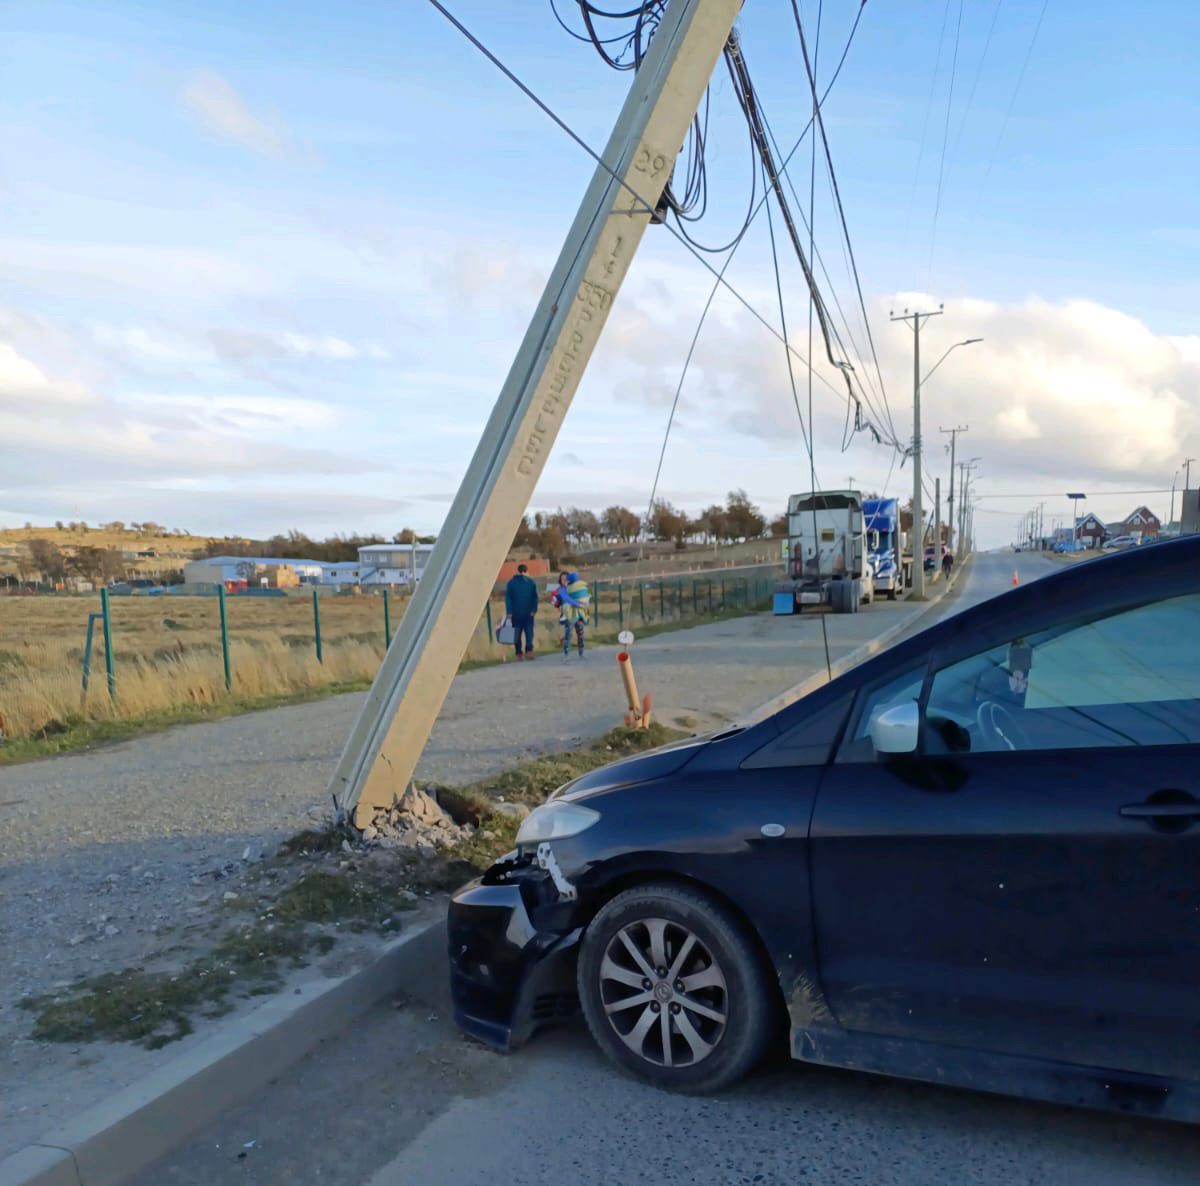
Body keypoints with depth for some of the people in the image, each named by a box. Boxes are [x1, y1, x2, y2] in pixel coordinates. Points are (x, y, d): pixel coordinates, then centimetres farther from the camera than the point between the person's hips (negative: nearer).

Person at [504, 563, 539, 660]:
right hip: (528, 613, -1)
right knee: (529, 632, 1)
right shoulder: (531, 582, 2)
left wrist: (509, 612, -2)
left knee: (517, 634, 8)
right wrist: (534, 609, -2)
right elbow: (535, 597, -2)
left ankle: (519, 653, 7)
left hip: (516, 613, 1)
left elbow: (508, 598, -1)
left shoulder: (511, 583, 4)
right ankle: (529, 650, -16)